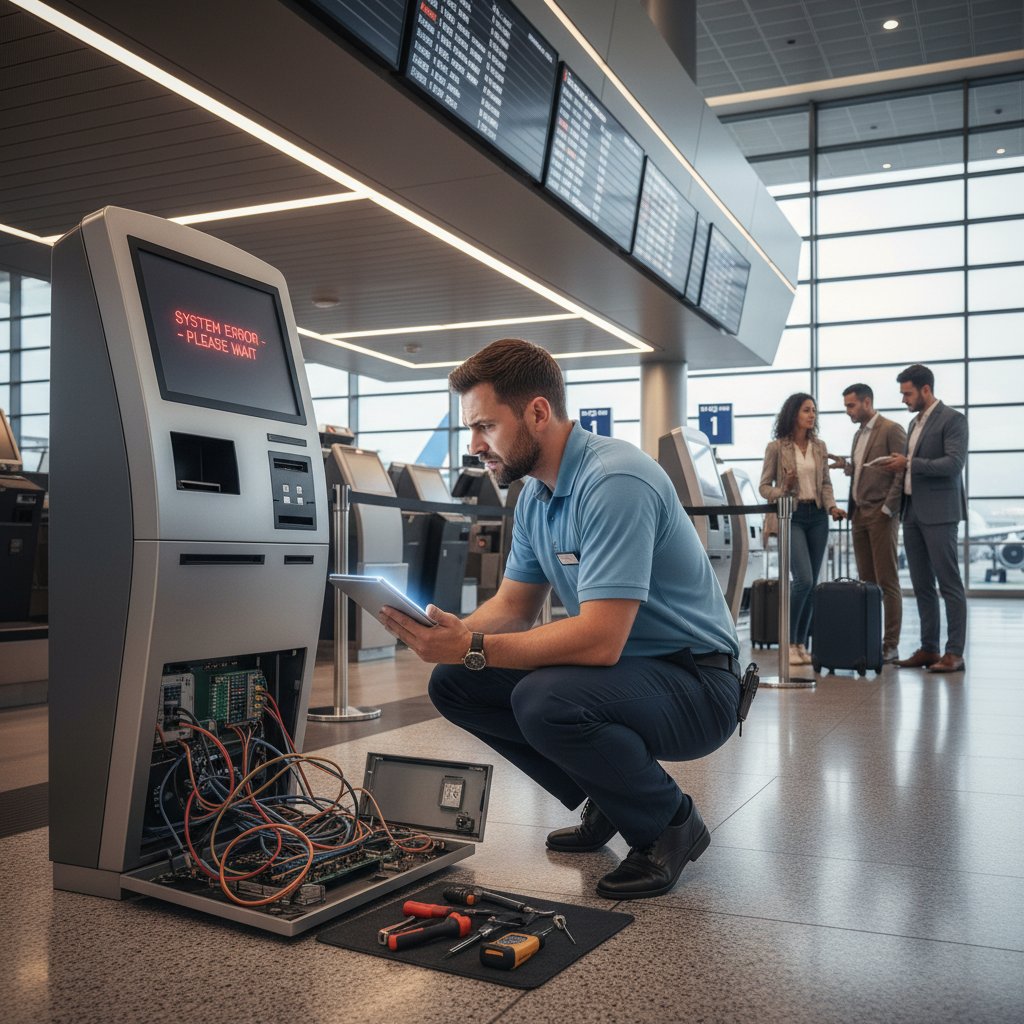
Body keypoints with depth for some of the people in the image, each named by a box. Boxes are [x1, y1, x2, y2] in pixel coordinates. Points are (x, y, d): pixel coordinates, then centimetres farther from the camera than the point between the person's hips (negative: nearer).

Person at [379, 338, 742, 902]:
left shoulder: (615, 481, -25)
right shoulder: (535, 494, 5)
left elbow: (599, 639, -32)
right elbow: (513, 606, 8)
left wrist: (473, 649, -30)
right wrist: (452, 633, -12)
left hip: (696, 683, -9)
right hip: (616, 665, 9)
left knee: (546, 701, -35)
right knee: (454, 683, 0)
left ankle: (671, 821, -5)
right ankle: (605, 805, 14)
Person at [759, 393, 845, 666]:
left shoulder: (819, 447, 10)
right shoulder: (776, 447, -3)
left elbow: (826, 483, 14)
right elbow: (764, 487, 1)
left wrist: (832, 507, -3)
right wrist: (783, 491, -19)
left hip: (817, 516, 5)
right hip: (791, 516, -5)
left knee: (811, 583, 5)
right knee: (803, 579, -16)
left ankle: (800, 643, 13)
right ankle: (787, 641, -2)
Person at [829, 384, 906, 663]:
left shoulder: (892, 430, -6)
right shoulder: (859, 434, 19)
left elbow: (902, 473, -12)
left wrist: (888, 509, -16)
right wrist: (847, 466, 4)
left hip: (881, 514, -8)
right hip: (859, 513, 8)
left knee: (887, 581, -4)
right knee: (866, 581, 7)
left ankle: (890, 645, 0)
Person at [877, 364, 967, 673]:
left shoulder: (952, 419, -6)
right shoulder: (915, 423, 19)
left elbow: (954, 463, -17)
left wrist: (909, 464, -17)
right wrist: (900, 466, 7)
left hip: (938, 512, -8)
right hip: (912, 512, 8)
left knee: (949, 584, -5)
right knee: (921, 585, 9)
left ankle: (955, 653, -3)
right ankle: (928, 649, 15)